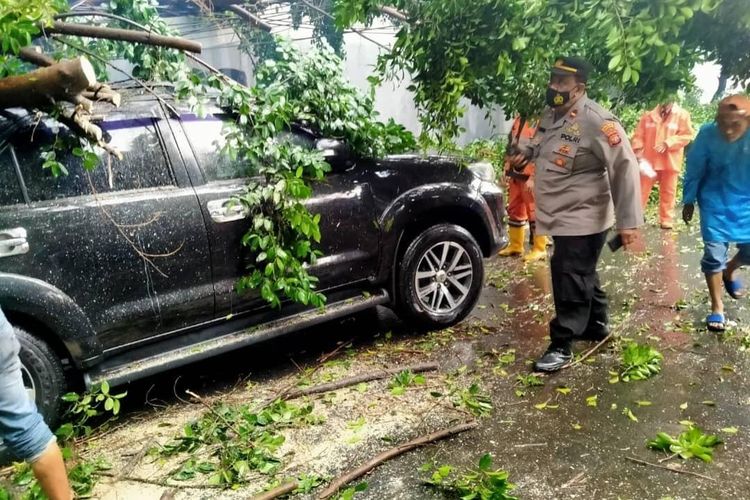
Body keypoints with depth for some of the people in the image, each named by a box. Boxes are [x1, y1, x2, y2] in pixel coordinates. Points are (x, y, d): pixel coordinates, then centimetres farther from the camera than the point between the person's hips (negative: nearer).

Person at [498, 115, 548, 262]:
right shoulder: (518, 120, 14)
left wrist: (533, 178, -21)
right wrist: (506, 170, 17)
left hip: (530, 176, -8)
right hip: (515, 174, 8)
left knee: (534, 212, -3)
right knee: (514, 210, 14)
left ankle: (539, 249, 6)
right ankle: (515, 245, 26)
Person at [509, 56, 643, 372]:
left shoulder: (596, 121, -21)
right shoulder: (550, 115, 6)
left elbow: (625, 168, -21)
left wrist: (628, 220, -22)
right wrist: (526, 155, 8)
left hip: (583, 219, -9)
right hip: (562, 216, 9)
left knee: (571, 281, -4)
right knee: (582, 276, 21)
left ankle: (561, 346, 7)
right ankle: (596, 325, 39)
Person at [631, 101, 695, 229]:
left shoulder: (682, 115, 0)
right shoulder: (648, 115, 3)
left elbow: (687, 135, -5)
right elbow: (639, 135, 3)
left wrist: (667, 143, -17)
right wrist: (638, 150, -12)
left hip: (670, 162, 0)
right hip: (649, 160, 0)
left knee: (668, 191, 7)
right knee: (642, 189, 3)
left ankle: (667, 219, 16)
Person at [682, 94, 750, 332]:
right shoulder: (707, 135, -21)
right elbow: (694, 171, -7)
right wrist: (688, 201, 1)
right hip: (715, 203, -2)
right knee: (714, 255, 0)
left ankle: (730, 270, 47)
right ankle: (717, 307, 18)